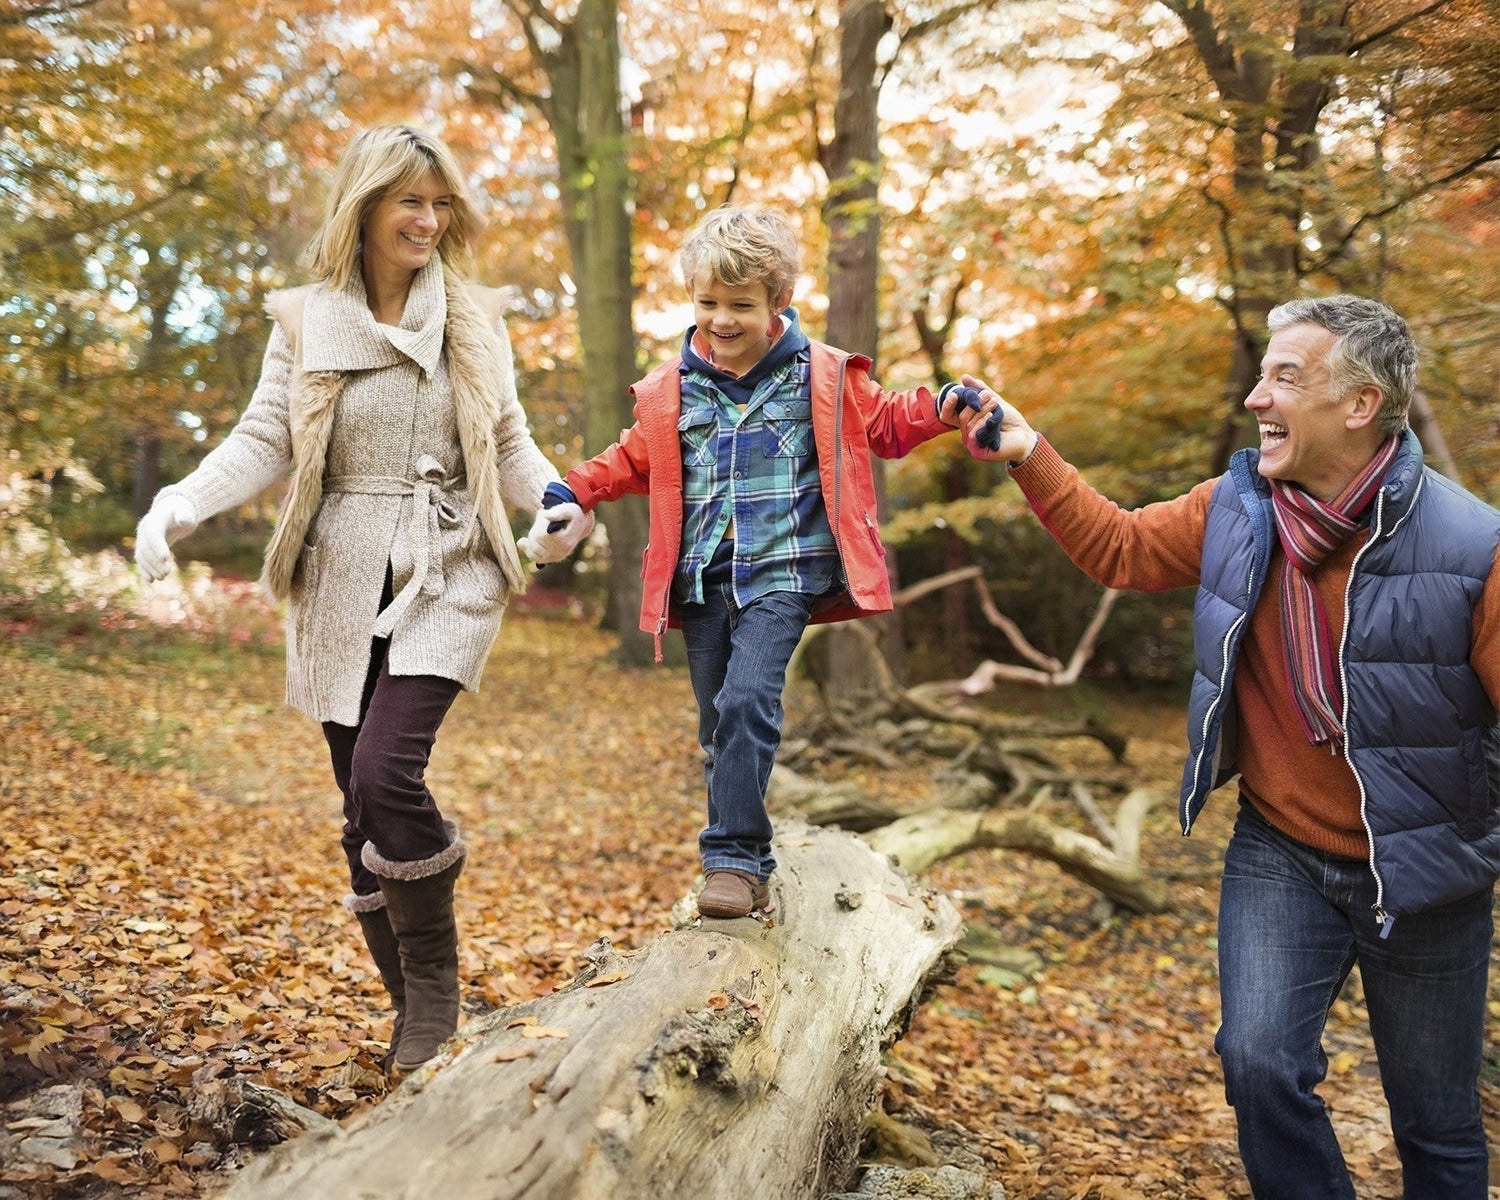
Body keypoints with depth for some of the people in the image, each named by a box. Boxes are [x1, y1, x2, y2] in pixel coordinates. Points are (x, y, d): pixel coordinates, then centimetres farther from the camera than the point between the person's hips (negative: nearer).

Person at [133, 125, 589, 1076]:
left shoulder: (473, 319, 6)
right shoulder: (305, 321, 5)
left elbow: (509, 442, 9)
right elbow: (263, 443, 1)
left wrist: (554, 498, -11)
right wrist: (178, 505, -15)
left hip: (445, 578, -2)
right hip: (341, 588, 2)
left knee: (386, 774, -20)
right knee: (365, 808, 6)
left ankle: (436, 994, 0)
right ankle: (415, 1011, 23)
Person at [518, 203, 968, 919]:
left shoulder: (824, 377, 4)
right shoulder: (672, 390, 9)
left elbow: (885, 426, 17)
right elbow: (634, 459, 23)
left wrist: (940, 410, -1)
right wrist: (573, 493, 10)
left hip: (781, 572, -3)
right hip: (702, 578, 4)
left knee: (747, 699, -21)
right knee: (718, 722, 6)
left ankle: (734, 859, -14)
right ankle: (743, 861, 20)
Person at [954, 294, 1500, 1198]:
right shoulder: (1237, 509, -6)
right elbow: (1119, 547, 8)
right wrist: (1029, 454, -2)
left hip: (1424, 878, -2)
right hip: (1280, 857, 3)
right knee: (1260, 1064, -9)